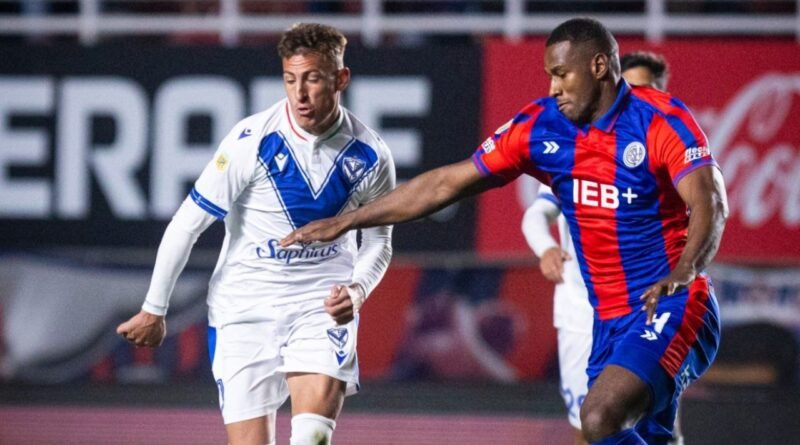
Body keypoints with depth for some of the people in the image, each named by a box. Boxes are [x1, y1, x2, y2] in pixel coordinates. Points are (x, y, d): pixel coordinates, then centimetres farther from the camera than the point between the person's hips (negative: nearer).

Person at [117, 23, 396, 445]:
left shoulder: (370, 156, -7)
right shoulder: (251, 141, -15)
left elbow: (378, 243, 10)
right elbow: (187, 224, -7)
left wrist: (357, 290, -12)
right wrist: (153, 310, -1)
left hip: (324, 302, 1)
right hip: (245, 309, -1)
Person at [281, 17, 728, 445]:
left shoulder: (662, 119, -12)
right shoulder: (540, 126, 4)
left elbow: (711, 204, -24)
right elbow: (447, 183, 9)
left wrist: (682, 272, -44)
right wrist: (346, 221, 8)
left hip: (670, 310, -7)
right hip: (608, 320, 7)